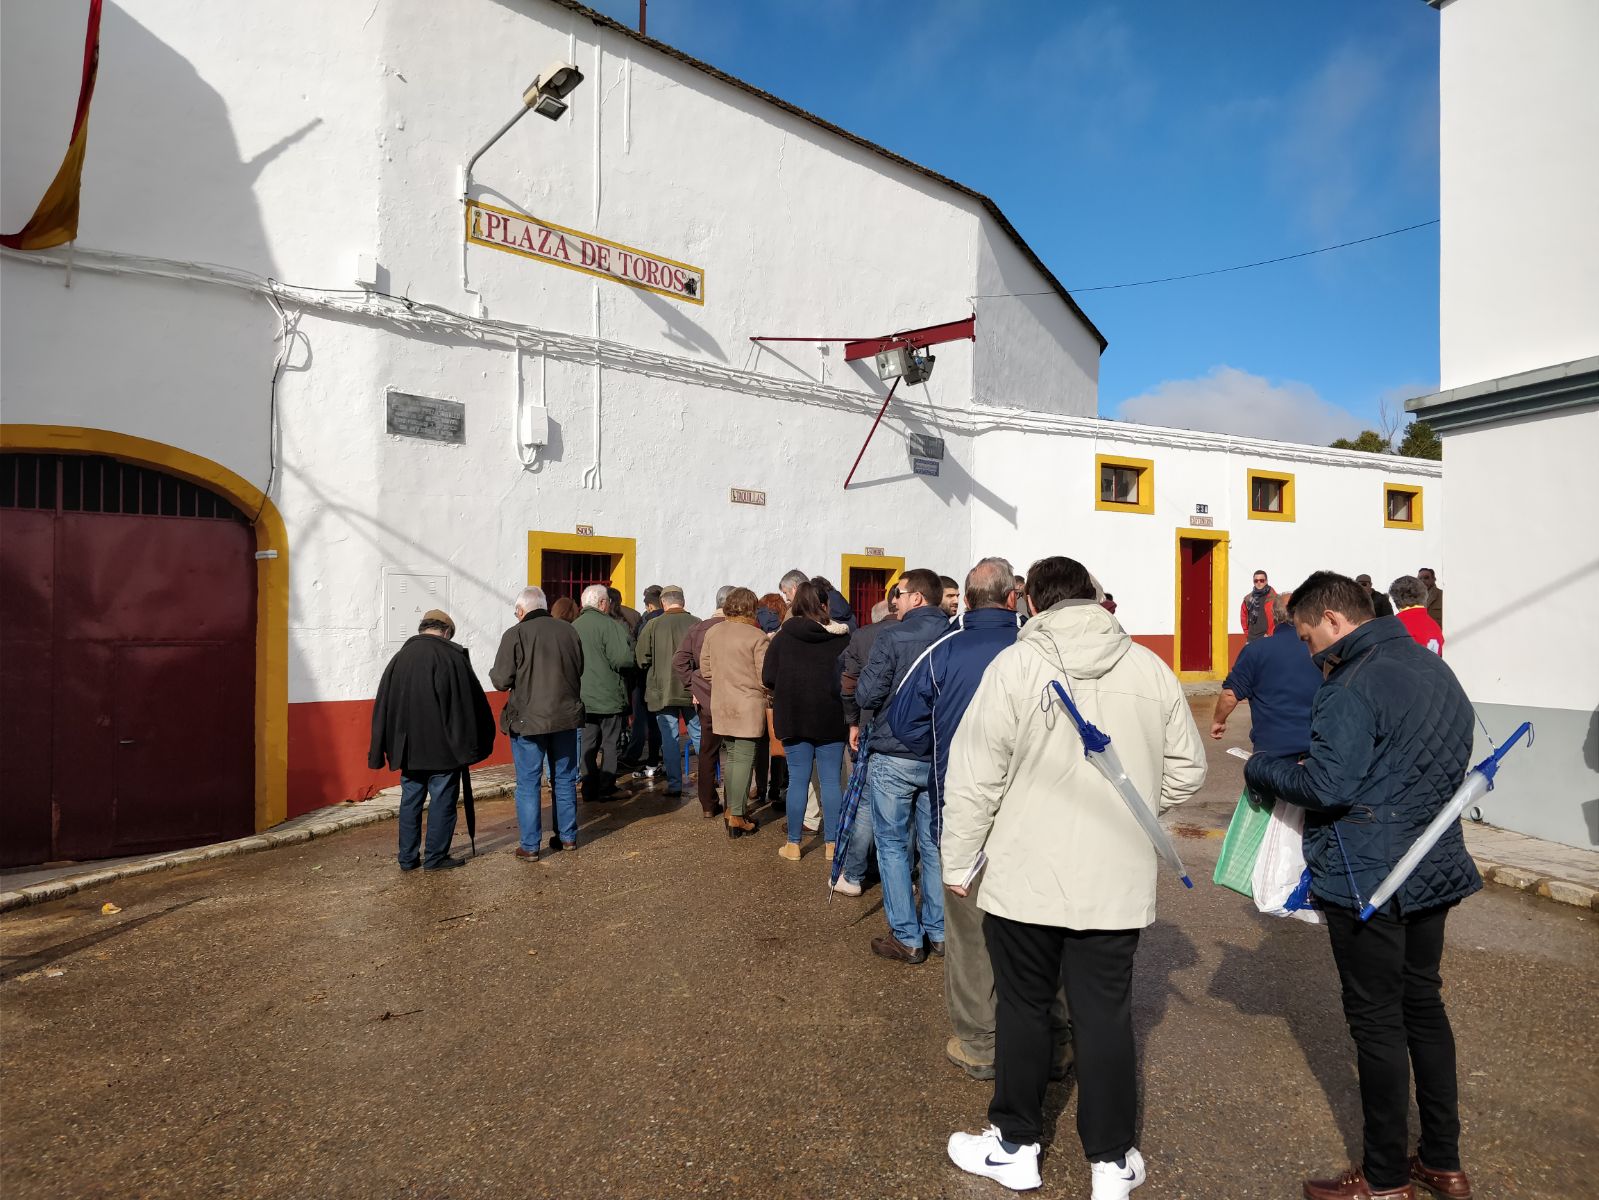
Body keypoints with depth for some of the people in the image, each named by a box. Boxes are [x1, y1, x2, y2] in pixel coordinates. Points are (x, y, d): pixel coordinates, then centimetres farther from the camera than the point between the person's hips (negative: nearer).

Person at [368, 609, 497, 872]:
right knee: (442, 801, 5)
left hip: (408, 747, 5)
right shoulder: (453, 656, -9)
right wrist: (472, 746, -1)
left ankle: (408, 858, 18)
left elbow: (383, 705, 9)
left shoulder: (399, 657, 6)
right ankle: (436, 857, 10)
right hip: (443, 747, -5)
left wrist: (383, 750, 12)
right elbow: (473, 701, -9)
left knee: (410, 800, 13)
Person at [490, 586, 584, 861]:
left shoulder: (516, 634, -12)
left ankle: (529, 846, 9)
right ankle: (567, 836, 25)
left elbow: (502, 681, -12)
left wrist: (493, 673, 9)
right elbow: (580, 672, 13)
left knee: (528, 784, 5)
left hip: (528, 719, -4)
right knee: (564, 779, 15)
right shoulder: (569, 631, 3)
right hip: (566, 716, 4)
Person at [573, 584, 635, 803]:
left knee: (587, 743, 12)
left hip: (583, 697, 6)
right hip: (608, 696, -5)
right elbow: (624, 659, -20)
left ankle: (589, 790, 15)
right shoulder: (610, 625, -15)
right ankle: (606, 789, 9)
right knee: (610, 743, 7)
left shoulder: (573, 627, 6)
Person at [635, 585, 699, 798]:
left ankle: (674, 784, 6)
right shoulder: (696, 623, -4)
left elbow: (641, 660, -4)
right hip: (692, 690, 2)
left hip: (662, 690, -1)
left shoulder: (652, 625, -7)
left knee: (669, 737, 5)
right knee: (698, 734, 14)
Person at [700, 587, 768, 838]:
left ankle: (729, 807, 26)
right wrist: (764, 691, 6)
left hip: (721, 706, 6)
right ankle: (736, 817, 3)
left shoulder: (712, 633, 3)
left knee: (728, 757, 18)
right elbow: (766, 677, -14)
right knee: (743, 759, 0)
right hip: (748, 707, -6)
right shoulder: (757, 636, -14)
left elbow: (705, 669, 9)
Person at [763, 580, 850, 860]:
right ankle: (832, 844, 14)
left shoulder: (783, 636, -4)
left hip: (793, 717, 1)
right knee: (831, 780, 8)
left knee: (798, 780, 8)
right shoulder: (842, 637, -6)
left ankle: (793, 844, 15)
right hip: (832, 718, 0)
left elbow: (768, 678, -4)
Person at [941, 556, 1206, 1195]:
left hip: (1024, 878, -2)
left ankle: (1015, 1146, 31)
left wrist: (958, 862, -4)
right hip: (1119, 882, 3)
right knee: (1106, 1013, 15)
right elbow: (1187, 770, 9)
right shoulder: (1151, 668, -1)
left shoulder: (1016, 664, -12)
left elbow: (974, 777, -14)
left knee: (1022, 1009, 14)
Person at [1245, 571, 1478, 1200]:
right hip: (1435, 867, 9)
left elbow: (1328, 787, -25)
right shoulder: (1435, 669, 10)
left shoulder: (1353, 687, -21)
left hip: (1367, 879, -9)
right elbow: (1452, 764, 19)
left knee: (1376, 1022, 4)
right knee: (1424, 1006, 20)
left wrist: (1261, 769, -10)